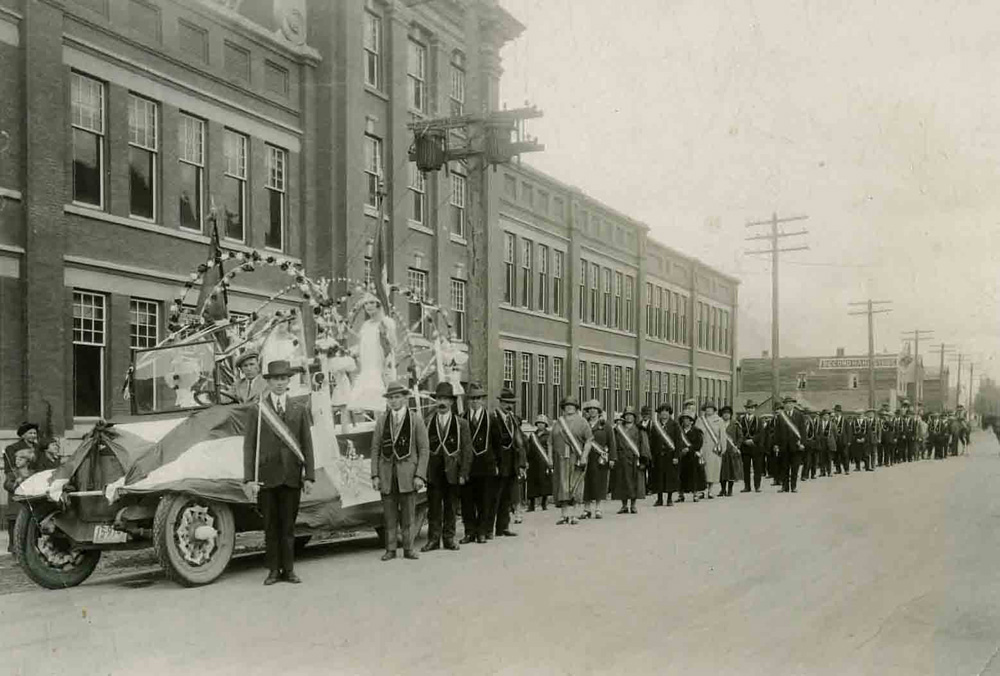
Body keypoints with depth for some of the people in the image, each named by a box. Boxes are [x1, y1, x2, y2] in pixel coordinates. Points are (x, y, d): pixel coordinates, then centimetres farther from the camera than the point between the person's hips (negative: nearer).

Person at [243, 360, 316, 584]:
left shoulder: (300, 409, 9)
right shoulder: (256, 410, 4)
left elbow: (307, 444, 7)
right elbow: (249, 446, 0)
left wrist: (309, 476, 1)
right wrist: (249, 479, -7)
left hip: (291, 476, 1)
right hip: (266, 476, -1)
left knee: (288, 524, 6)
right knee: (270, 525, 5)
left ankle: (288, 570, 13)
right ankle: (273, 570, 13)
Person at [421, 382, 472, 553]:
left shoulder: (461, 424, 4)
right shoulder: (427, 423, 5)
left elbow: (467, 451, 2)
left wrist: (463, 473, -5)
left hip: (452, 473, 0)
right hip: (433, 473, 0)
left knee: (451, 508, 7)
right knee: (434, 508, 2)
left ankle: (449, 538, 17)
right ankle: (433, 539, 9)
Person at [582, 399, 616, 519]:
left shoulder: (605, 424, 5)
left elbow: (612, 442, 1)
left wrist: (612, 458, -5)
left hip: (601, 459, -1)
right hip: (586, 459, 1)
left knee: (599, 484, 1)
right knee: (586, 484, 2)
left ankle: (597, 509, 7)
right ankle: (587, 509, 8)